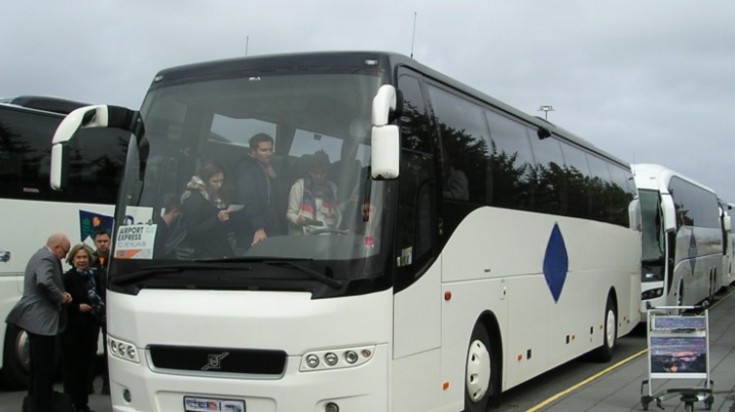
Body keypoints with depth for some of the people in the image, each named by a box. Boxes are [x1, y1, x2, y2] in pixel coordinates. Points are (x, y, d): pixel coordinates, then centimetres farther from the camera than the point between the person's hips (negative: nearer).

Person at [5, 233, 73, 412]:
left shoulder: (41, 256, 17)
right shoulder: (46, 259, -17)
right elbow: (45, 282, -33)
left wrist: (61, 293, 7)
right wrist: (61, 297, -18)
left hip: (36, 319, 11)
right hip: (42, 320, -11)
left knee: (38, 366, 18)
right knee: (45, 366, -5)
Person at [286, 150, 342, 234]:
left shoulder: (332, 187, 15)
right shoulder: (299, 186, 3)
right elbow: (290, 213, 2)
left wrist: (337, 231, 3)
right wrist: (298, 219, -18)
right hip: (305, 234, -4)